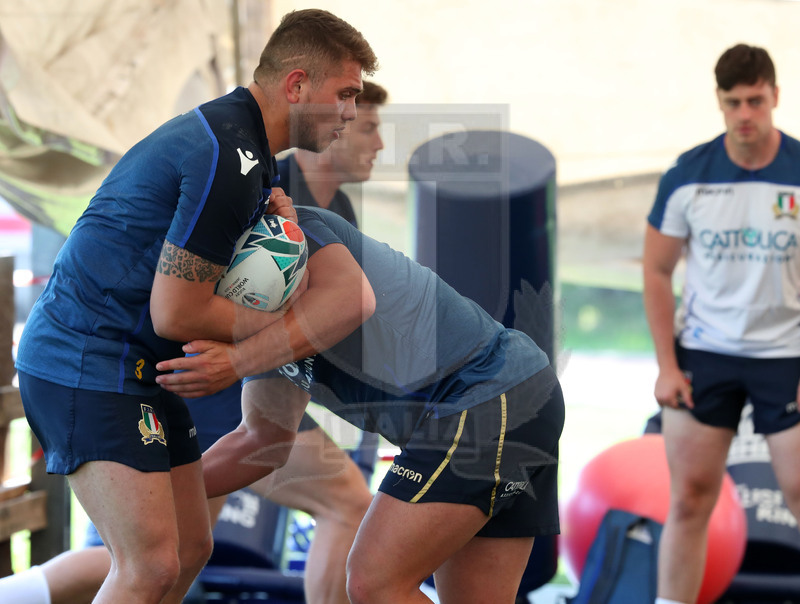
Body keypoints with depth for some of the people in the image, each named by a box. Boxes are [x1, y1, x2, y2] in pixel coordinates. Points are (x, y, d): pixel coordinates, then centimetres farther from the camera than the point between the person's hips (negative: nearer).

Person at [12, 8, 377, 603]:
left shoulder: (226, 131, 11)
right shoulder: (231, 161, -21)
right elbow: (176, 315, -21)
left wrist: (268, 210, 9)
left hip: (136, 366, 11)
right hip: (84, 361, -11)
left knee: (190, 549, 11)